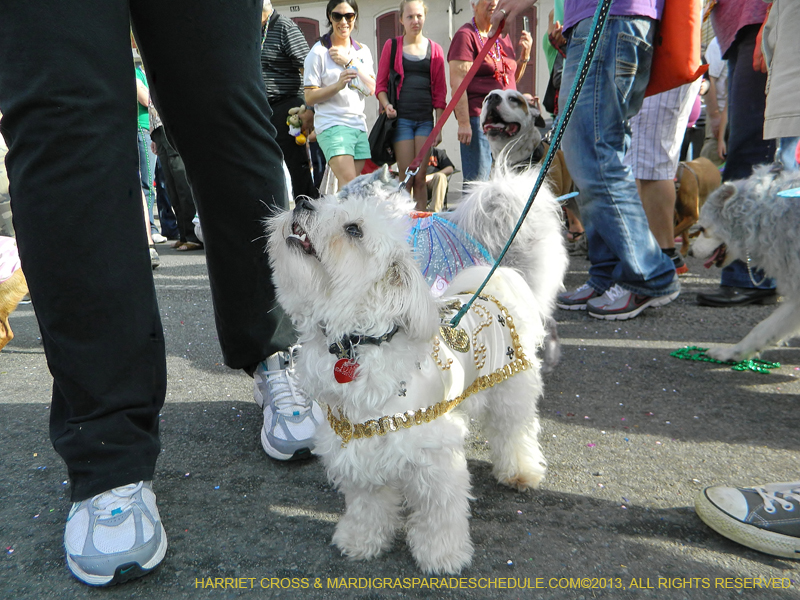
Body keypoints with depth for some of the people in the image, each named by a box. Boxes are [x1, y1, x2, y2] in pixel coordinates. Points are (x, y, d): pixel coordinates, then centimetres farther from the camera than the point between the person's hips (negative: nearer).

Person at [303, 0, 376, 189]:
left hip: (359, 125, 5)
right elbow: (309, 98, -6)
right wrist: (337, 85, -20)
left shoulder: (362, 51, 15)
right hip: (332, 125, -5)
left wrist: (349, 62, -6)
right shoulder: (319, 52, -1)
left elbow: (371, 89, 2)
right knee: (349, 183, -20)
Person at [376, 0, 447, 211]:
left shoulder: (435, 49, 11)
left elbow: (439, 92, 10)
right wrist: (386, 105, -13)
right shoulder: (392, 45, 8)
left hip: (425, 120, 2)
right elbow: (381, 84, 7)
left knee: (420, 178, -1)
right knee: (406, 177, -4)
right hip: (401, 117, -1)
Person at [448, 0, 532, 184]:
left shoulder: (503, 36, 19)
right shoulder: (465, 35, -3)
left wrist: (525, 54, 9)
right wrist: (463, 123, -21)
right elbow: (457, 82, -12)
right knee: (477, 181, -10)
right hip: (478, 118, -7)